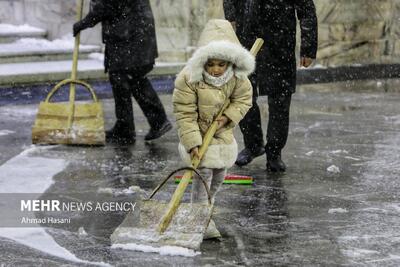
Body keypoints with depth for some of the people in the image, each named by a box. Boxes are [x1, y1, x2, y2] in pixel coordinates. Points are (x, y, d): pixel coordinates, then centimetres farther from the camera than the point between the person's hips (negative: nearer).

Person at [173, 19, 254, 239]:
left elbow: (243, 99, 0)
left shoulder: (237, 77, -14)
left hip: (222, 134, 5)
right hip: (197, 133, -5)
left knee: (219, 175, 15)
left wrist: (227, 117, -18)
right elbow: (185, 114, -23)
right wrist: (193, 143, -27)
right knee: (203, 175, -12)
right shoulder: (188, 79, -27)